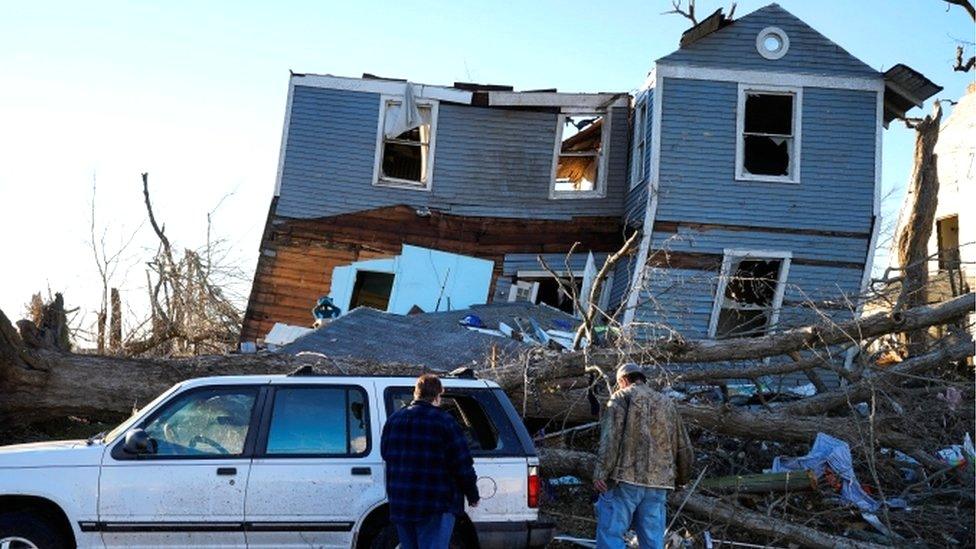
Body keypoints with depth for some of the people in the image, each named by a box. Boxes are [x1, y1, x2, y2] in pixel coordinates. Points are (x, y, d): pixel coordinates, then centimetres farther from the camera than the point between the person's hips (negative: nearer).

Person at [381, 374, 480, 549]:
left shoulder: (393, 420, 8)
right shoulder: (444, 422, -10)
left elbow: (385, 454, 18)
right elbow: (462, 464, -9)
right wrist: (472, 495, 2)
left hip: (401, 504, 6)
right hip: (436, 506, -6)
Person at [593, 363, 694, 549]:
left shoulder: (622, 396, 5)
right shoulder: (667, 403, 20)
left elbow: (610, 437, -10)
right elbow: (685, 449, 21)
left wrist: (600, 472, -14)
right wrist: (680, 478, 35)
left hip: (625, 479, -5)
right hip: (659, 485, 5)